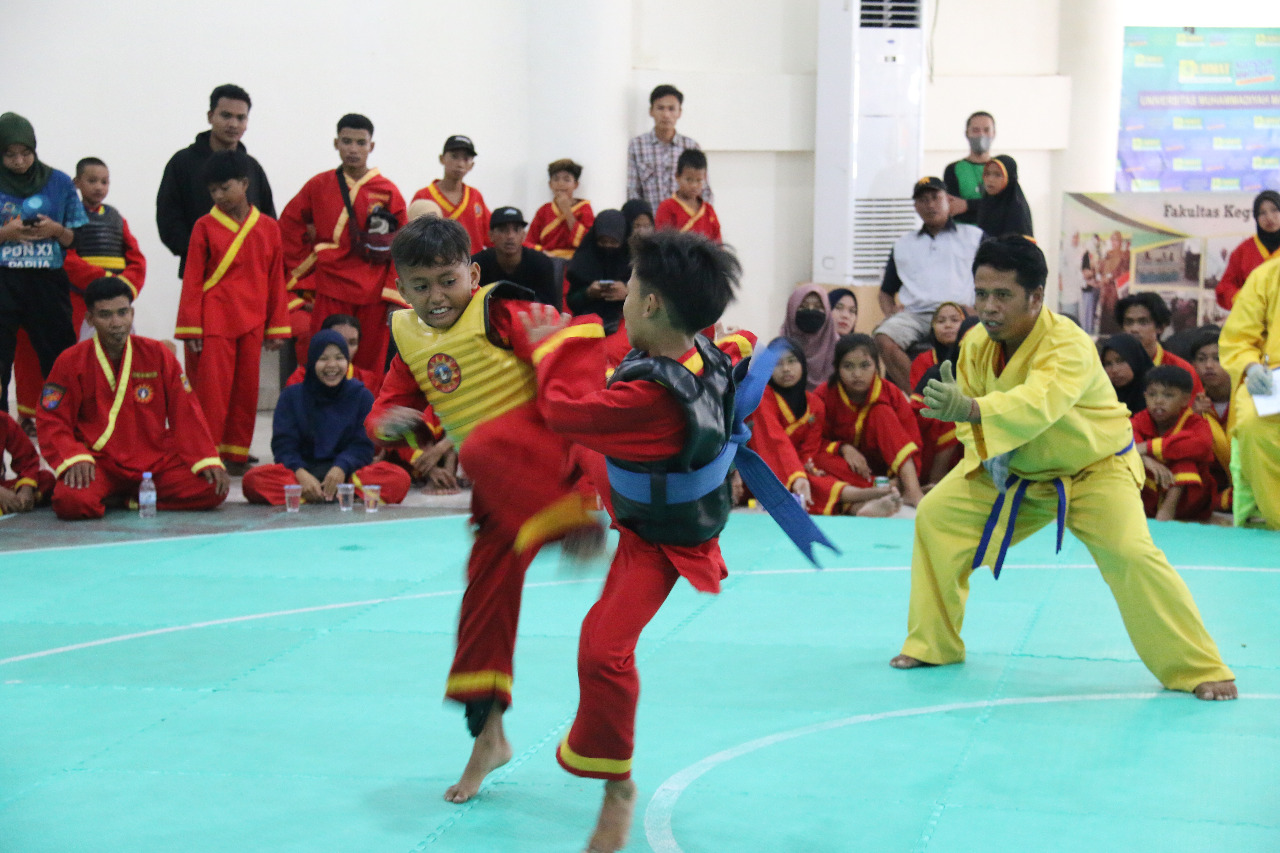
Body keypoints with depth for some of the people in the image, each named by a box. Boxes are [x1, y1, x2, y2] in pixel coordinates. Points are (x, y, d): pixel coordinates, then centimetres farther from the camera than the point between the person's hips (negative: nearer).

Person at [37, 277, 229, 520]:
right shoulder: (71, 362, 1)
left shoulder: (157, 355, 5)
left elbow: (186, 415, 6)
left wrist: (207, 461, -5)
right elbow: (52, 423, 0)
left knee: (212, 490, -20)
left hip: (156, 461, 3)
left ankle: (132, 498, 2)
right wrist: (74, 459, -19)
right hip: (100, 465, -3)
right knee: (72, 502, -35)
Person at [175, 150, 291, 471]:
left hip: (252, 323, 3)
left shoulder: (269, 228, 7)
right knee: (212, 390, -4)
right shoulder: (205, 226, 0)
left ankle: (237, 456, 17)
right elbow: (192, 279, 0)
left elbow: (276, 280, 10)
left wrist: (277, 326, 8)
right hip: (214, 322, -3)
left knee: (247, 389, 7)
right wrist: (190, 328, -5)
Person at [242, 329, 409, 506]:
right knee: (253, 479, -32)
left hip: (347, 471, 0)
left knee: (399, 478, -28)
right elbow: (283, 445, -1)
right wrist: (301, 474, -22)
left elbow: (363, 445, 1)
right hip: (303, 470, 0)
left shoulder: (361, 395, 8)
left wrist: (341, 468, -20)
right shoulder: (292, 396, 8)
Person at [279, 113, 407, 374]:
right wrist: (301, 266, 7)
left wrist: (395, 299, -4)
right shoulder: (319, 186, 5)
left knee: (370, 368, 4)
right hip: (330, 295, 0)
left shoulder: (388, 191, 3)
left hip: (373, 295, 0)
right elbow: (289, 225, 15)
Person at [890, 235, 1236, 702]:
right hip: (1012, 471, 6)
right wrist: (985, 452, -24)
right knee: (936, 516, -6)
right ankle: (931, 645, 12)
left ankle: (1200, 670, -6)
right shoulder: (976, 343, -14)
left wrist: (969, 409, -69)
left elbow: (1038, 403, -53)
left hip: (1094, 469, -6)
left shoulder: (1067, 344, -34)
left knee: (1131, 554, -24)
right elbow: (973, 416, -2)